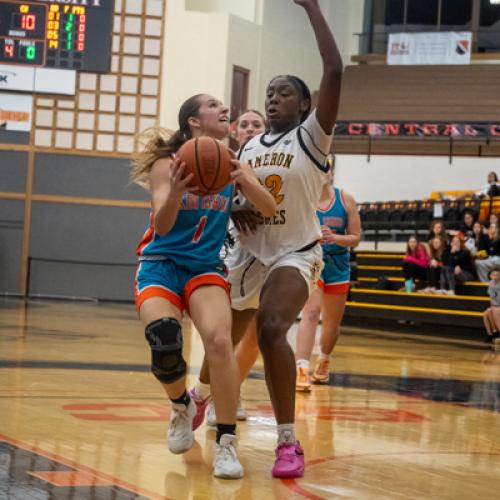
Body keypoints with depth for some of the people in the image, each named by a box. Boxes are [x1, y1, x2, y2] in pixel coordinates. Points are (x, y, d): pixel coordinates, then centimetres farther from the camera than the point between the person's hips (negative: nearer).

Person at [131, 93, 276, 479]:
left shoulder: (232, 164, 2)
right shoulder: (167, 162, -8)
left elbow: (269, 209, -9)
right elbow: (161, 224, -18)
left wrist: (243, 179, -28)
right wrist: (176, 191, -40)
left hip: (206, 268, 2)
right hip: (161, 264, -2)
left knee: (219, 340, -25)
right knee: (165, 345, -25)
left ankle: (227, 443, -13)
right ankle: (181, 406, 9)